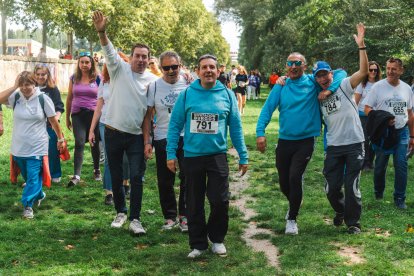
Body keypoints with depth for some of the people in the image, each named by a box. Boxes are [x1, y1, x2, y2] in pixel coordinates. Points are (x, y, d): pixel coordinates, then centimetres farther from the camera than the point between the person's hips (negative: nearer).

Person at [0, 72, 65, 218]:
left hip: (37, 148, -4)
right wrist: (14, 86, -18)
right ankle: (39, 195, 43)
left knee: (33, 177, -6)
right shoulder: (16, 97, -2)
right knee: (27, 176, 20)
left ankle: (28, 205, 2)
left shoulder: (43, 98, -10)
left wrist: (60, 138, 4)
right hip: (19, 147, 4)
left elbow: (53, 120, -2)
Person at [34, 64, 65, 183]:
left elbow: (59, 107, -1)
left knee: (52, 150, 5)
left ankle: (55, 175, 19)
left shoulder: (53, 89, 0)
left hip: (50, 125, -1)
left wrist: (56, 118, -16)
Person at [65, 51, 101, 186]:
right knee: (79, 143, -12)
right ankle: (76, 175, -16)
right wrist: (67, 118, 15)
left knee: (94, 143, 10)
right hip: (78, 115, 1)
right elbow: (69, 99, 13)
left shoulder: (97, 78, 1)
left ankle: (96, 170, 31)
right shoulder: (74, 78, 8)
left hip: (94, 114, -1)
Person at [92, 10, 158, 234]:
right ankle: (120, 212, 29)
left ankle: (135, 219, 4)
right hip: (114, 132, 0)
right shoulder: (120, 69, -3)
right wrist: (101, 31, -39)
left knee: (136, 177, -4)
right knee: (116, 176, 11)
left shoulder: (153, 80, 1)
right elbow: (109, 51, -21)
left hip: (136, 136, 0)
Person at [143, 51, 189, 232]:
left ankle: (184, 215, 16)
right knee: (165, 181, 7)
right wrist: (147, 142, -2)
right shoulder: (154, 86, 1)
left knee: (187, 178, 1)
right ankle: (170, 216, 22)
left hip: (187, 137, -1)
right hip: (163, 139, 1)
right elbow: (148, 116, 3)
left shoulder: (189, 84, 0)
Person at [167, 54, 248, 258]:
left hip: (217, 156, 0)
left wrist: (243, 156, 3)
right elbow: (175, 124, 0)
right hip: (192, 156, 0)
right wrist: (171, 154, -5)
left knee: (220, 201, -2)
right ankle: (198, 243, 24)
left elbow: (235, 127, 4)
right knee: (194, 204, 9)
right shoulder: (187, 94, -2)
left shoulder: (227, 95, 1)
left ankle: (217, 239, 22)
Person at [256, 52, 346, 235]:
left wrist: (329, 90, -17)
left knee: (295, 178, -16)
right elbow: (267, 109, -8)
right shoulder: (280, 86, -1)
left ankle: (292, 219, 4)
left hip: (305, 141, -2)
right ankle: (294, 204, 45)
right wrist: (260, 132, -21)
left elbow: (341, 73, 0)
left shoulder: (312, 82, -2)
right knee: (284, 183, 12)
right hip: (284, 141, 2)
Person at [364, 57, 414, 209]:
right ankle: (378, 193, 30)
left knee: (401, 165, -4)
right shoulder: (378, 86, -5)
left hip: (402, 132, 2)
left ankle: (399, 198, 6)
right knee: (380, 165, 9)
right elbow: (367, 109, -6)